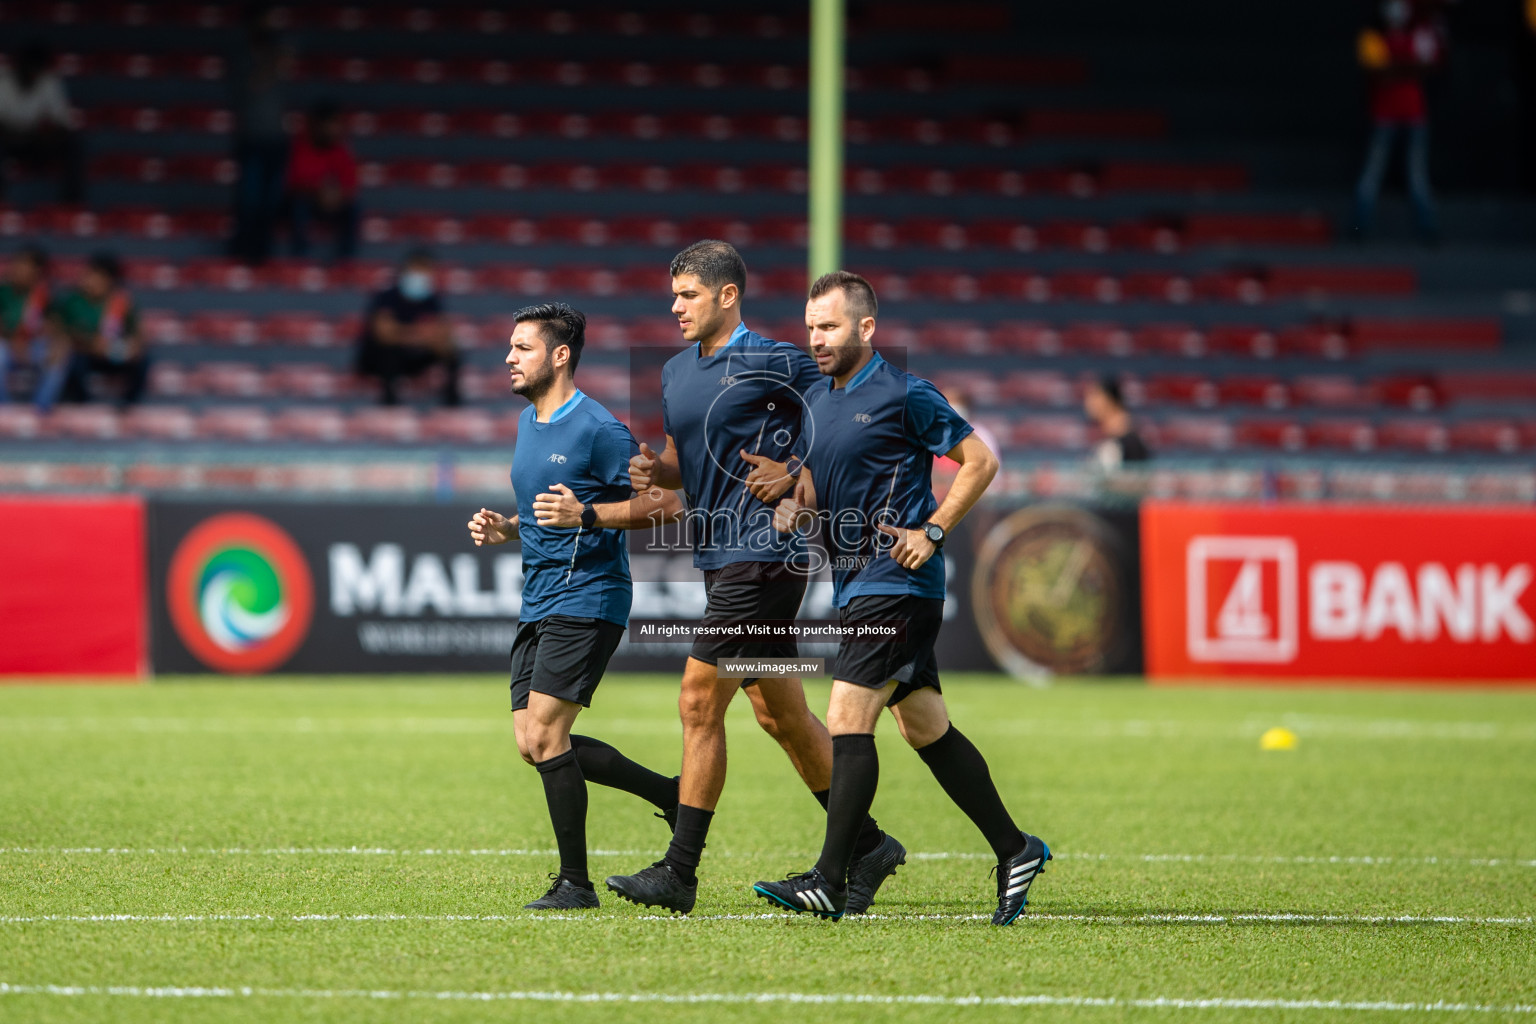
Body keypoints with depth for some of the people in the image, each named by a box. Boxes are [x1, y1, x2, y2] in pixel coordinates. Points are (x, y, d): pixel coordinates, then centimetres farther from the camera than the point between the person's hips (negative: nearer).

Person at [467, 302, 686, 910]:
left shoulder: (598, 429, -12)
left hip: (585, 600, -9)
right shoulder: (527, 423, 15)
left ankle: (575, 883, -5)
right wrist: (505, 529, 8)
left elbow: (666, 504, -13)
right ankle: (671, 795, 19)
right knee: (533, 744, 5)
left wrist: (586, 515, -23)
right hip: (538, 604, 9)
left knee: (544, 735, -14)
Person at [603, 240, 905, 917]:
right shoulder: (676, 372, 14)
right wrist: (653, 470, 2)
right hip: (721, 558, 9)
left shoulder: (772, 364, -9)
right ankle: (867, 845, 20)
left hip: (762, 554, -9)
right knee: (780, 713, 11)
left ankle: (680, 873, -6)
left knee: (700, 703, -10)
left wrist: (795, 476, -14)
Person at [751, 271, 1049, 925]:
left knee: (847, 720, -15)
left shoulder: (904, 396, -9)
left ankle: (831, 882, -16)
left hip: (897, 580, -8)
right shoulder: (814, 403, 14)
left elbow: (980, 460, -6)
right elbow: (812, 481, 25)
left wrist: (932, 531, -13)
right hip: (855, 585, 8)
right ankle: (1015, 850, 20)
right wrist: (792, 507, 2)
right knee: (927, 729, 11)